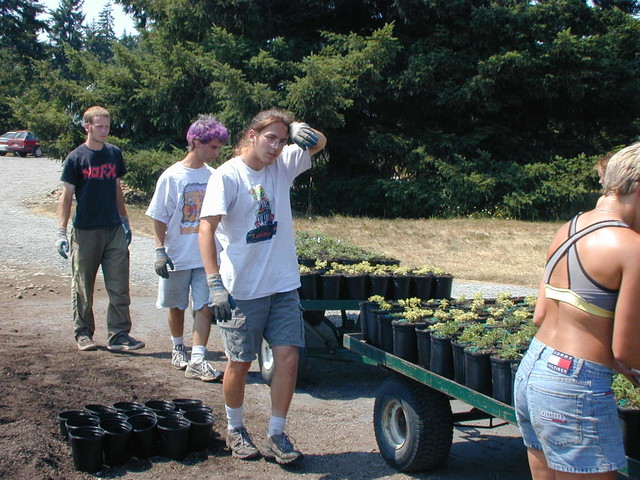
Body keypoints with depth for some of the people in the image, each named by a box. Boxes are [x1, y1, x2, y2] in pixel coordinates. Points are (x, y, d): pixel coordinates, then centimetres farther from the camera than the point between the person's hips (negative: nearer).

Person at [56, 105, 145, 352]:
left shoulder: (114, 154, 8)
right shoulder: (76, 158, -5)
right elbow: (66, 196, -5)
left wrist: (124, 221, 18)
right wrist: (61, 232, -11)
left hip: (114, 230, 4)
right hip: (85, 231, -4)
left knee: (119, 286, 0)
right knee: (83, 287, 6)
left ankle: (119, 335, 6)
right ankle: (83, 333, 20)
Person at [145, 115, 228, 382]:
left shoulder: (213, 176, 3)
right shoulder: (172, 177, -10)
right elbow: (159, 218, -6)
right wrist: (160, 251, -11)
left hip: (207, 256, 3)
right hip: (177, 256, -3)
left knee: (205, 307, -4)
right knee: (176, 306, 14)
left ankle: (197, 360, -2)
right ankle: (178, 348, 34)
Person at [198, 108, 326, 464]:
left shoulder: (283, 165, 4)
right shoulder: (228, 175, -11)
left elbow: (319, 144, 4)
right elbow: (207, 228, -17)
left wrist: (302, 131, -21)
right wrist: (215, 284, -27)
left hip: (284, 285, 4)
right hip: (242, 289, -4)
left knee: (288, 358, -1)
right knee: (240, 363, 7)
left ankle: (276, 436, 13)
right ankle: (235, 429, 29)